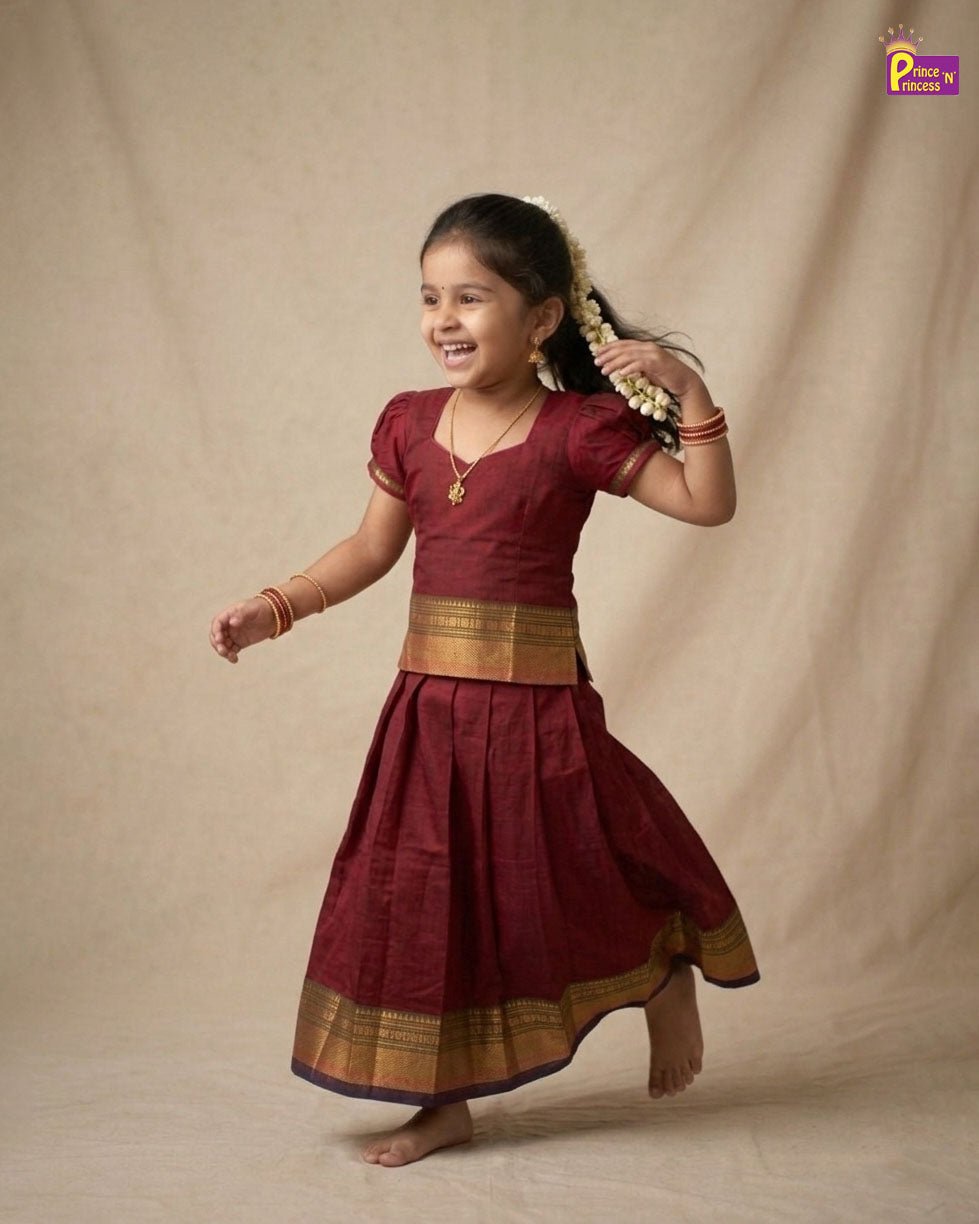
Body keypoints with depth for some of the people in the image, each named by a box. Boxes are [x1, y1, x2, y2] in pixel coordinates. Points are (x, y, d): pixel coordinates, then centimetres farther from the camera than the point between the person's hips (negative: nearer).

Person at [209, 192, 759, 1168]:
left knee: (579, 880, 6)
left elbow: (709, 503, -9)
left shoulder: (578, 429, -10)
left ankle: (668, 980, 41)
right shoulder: (408, 425, 5)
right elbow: (372, 548, 16)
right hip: (428, 707, 5)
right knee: (418, 901, 10)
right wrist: (274, 608, 9)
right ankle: (444, 1100, 27)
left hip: (536, 710, -5)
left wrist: (690, 393, -20)